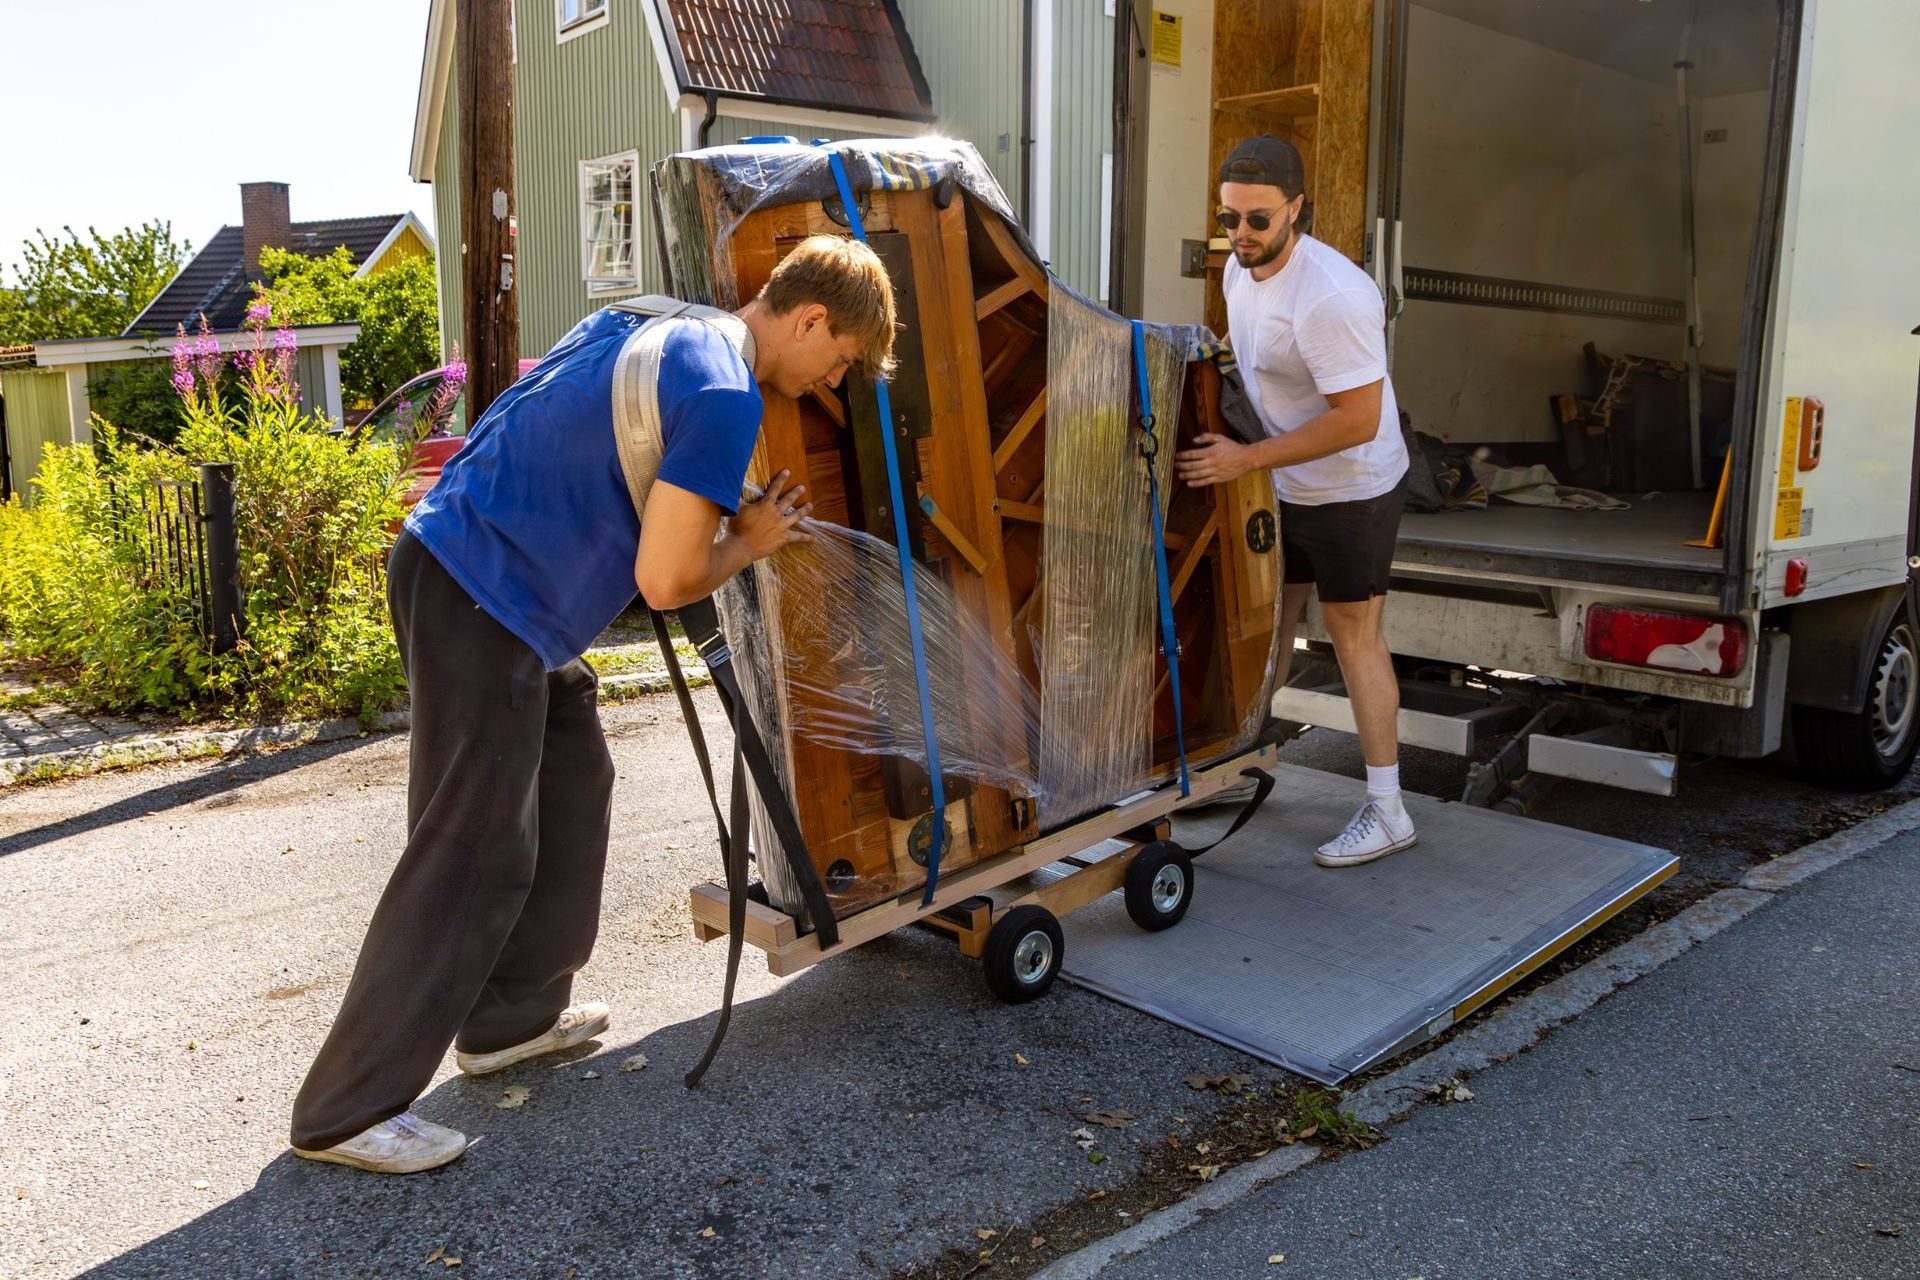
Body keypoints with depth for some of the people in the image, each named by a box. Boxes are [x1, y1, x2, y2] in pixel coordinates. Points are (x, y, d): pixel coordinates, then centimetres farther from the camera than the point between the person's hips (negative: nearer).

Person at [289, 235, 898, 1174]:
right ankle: (347, 1110, 6)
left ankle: (513, 1015, 30)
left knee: (571, 777, 19)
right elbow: (667, 581, -18)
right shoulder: (725, 397, -16)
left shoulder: (650, 322, 13)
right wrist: (751, 543, 3)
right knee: (474, 855, -4)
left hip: (450, 559, 11)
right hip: (483, 606, -11)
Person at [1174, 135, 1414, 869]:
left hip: (1352, 486, -8)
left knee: (1352, 632, -4)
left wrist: (1246, 459, -29)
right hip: (1285, 482, 8)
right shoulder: (1239, 269, -1)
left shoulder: (1332, 298, -30)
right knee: (1269, 616, 16)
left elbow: (1358, 421, -31)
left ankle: (1387, 812, 6)